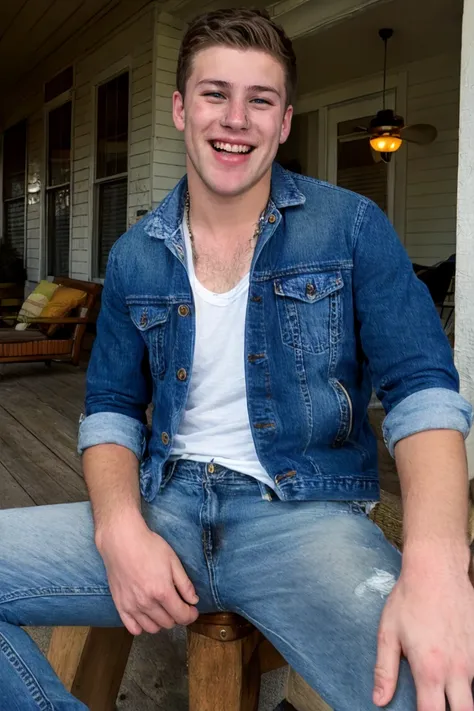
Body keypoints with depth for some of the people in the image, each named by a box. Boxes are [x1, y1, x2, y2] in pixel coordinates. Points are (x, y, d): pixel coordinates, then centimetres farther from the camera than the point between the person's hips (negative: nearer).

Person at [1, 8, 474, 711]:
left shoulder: (351, 228, -1)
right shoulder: (133, 257, 8)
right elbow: (112, 410, 10)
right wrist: (120, 527, -12)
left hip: (303, 513, -3)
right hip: (166, 508, 4)